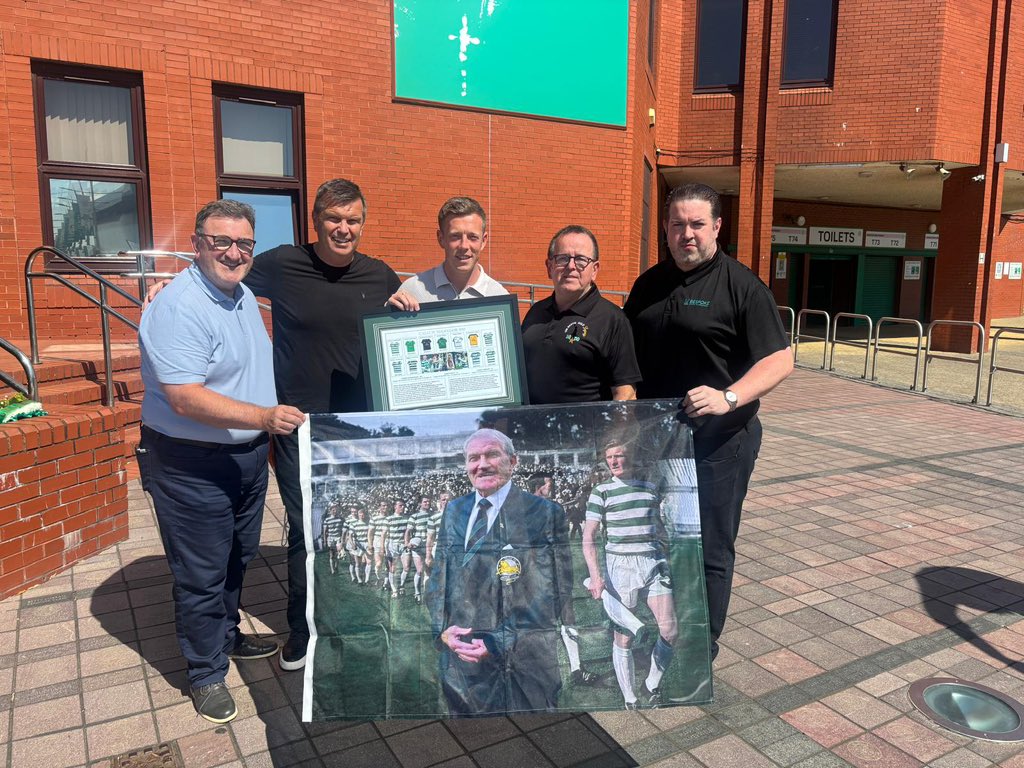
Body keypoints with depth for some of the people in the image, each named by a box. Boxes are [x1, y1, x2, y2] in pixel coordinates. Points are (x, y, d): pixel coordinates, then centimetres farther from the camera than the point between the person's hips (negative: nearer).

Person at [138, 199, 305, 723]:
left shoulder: (243, 296, 7)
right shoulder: (179, 307, -23)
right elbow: (185, 398, -29)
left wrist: (268, 425, 18)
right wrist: (264, 417, -35)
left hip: (248, 456, 9)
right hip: (192, 467, -9)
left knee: (238, 557, 23)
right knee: (201, 574, 6)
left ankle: (227, 636, 44)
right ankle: (205, 672, 24)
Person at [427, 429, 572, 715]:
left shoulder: (544, 513, -8)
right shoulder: (453, 511, 9)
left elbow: (554, 593, -11)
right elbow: (438, 577, 12)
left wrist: (500, 642, -16)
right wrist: (442, 630, -5)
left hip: (521, 663, -4)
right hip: (458, 653, 5)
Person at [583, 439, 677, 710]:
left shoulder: (649, 489, 12)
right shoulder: (601, 491, 0)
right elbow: (588, 537, -5)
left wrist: (666, 560, 20)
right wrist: (595, 575, -15)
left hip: (654, 562, 4)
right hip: (620, 564, -4)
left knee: (670, 630, -2)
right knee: (623, 637, -1)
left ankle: (653, 685, 21)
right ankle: (630, 701, 13)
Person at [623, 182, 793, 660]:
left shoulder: (741, 286, -8)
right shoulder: (649, 285, 9)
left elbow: (780, 360, -13)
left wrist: (729, 398, -28)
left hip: (718, 441, -5)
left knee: (709, 550, 6)